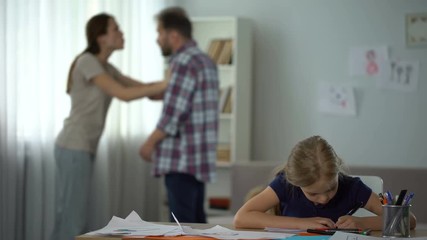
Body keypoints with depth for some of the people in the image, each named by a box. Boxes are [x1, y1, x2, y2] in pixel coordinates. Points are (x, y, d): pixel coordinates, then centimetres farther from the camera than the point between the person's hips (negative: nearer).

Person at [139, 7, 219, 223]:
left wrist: (150, 143, -6)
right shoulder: (205, 61, 15)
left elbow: (173, 115, -18)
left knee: (182, 223, -6)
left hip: (182, 159, -10)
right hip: (198, 156, 10)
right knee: (195, 221, 12)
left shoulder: (184, 62, -15)